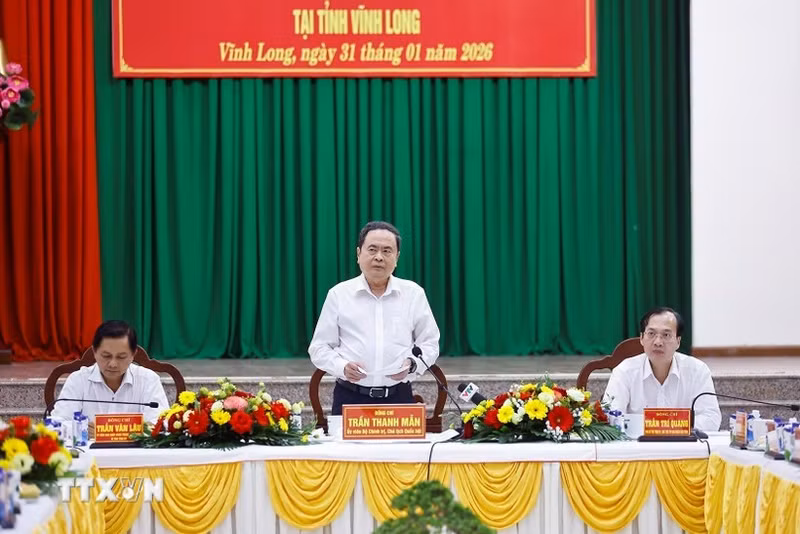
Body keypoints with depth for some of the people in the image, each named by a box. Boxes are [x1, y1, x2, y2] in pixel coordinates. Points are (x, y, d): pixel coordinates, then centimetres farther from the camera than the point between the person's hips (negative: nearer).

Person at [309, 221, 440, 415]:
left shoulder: (414, 294, 8)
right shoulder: (339, 294, 5)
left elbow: (429, 343, 13)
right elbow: (319, 348, 7)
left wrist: (412, 364, -8)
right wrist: (342, 367, -12)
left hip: (399, 398, 1)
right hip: (350, 398, -1)